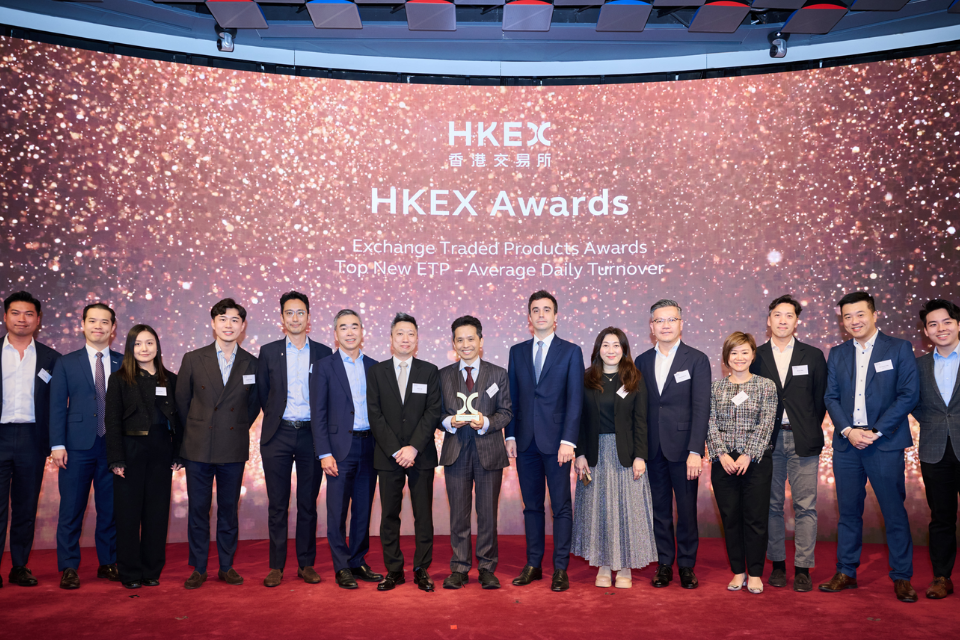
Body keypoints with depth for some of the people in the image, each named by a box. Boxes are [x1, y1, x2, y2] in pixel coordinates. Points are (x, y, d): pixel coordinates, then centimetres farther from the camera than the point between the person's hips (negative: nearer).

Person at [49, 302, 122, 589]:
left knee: (111, 509, 8)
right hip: (78, 447, -1)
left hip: (114, 447, 1)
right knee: (71, 510, 3)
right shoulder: (66, 363, 7)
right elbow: (57, 407, 3)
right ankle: (68, 568, 14)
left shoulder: (124, 364, 7)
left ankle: (108, 563, 20)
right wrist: (58, 445, -6)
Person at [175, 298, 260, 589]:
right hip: (198, 448, 0)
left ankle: (227, 567, 20)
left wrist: (239, 429, 9)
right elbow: (181, 401, 8)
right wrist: (195, 432, 9)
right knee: (197, 508, 5)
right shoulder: (193, 359, 1)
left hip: (234, 448, 0)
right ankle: (198, 568, 17)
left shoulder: (252, 364, 2)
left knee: (229, 509, 8)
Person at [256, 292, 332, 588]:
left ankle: (306, 564, 17)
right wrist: (276, 417, 8)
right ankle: (276, 566, 14)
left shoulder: (323, 353, 5)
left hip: (311, 435, 0)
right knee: (277, 504, 4)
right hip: (278, 435, 0)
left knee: (308, 504, 6)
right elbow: (262, 395, 10)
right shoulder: (268, 352, 6)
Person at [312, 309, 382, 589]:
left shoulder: (374, 367, 9)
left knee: (363, 510, 10)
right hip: (340, 448, -3)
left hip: (369, 447, 3)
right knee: (337, 511, 2)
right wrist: (324, 453, -11)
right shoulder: (325, 367, 0)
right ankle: (342, 568, 13)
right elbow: (318, 413, -4)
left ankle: (358, 562, 23)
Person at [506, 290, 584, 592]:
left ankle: (560, 569, 10)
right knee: (532, 506, 10)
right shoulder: (517, 351, 11)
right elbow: (511, 397, 11)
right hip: (526, 441, 3)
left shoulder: (570, 351, 1)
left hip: (556, 442, -3)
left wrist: (568, 441, -12)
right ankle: (533, 565, 20)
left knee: (561, 506, 2)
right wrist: (511, 435, 2)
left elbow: (575, 399, -5)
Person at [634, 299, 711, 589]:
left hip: (683, 448, -3)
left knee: (687, 509, 4)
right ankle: (664, 563, 21)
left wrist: (696, 451, -15)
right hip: (652, 449, 3)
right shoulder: (642, 361, 10)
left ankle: (687, 565, 18)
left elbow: (701, 408, -7)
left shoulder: (697, 359, 0)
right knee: (660, 509, 9)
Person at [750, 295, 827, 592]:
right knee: (772, 505, 6)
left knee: (805, 506, 0)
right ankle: (777, 565, 17)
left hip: (803, 441, 0)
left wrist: (810, 430, 5)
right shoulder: (755, 356, 6)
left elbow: (821, 399, 8)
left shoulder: (813, 356, 6)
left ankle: (802, 568, 8)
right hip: (767, 441, 0)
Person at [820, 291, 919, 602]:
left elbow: (909, 394, -6)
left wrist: (876, 432, -12)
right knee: (848, 512, 9)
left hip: (885, 444, -3)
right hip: (846, 444, 3)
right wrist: (848, 431, -8)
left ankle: (902, 577, 15)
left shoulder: (899, 348, 1)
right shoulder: (837, 353, 11)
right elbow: (831, 397, 8)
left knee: (895, 512, 2)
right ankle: (846, 573, 19)